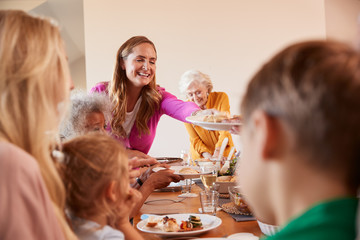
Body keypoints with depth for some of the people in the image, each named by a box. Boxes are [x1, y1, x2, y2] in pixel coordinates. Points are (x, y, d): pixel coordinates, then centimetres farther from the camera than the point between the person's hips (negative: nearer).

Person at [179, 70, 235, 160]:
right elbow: (195, 140, -3)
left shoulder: (221, 97, -7)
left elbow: (225, 131, -11)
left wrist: (217, 152, -26)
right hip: (200, 157, 1)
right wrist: (207, 155, -20)